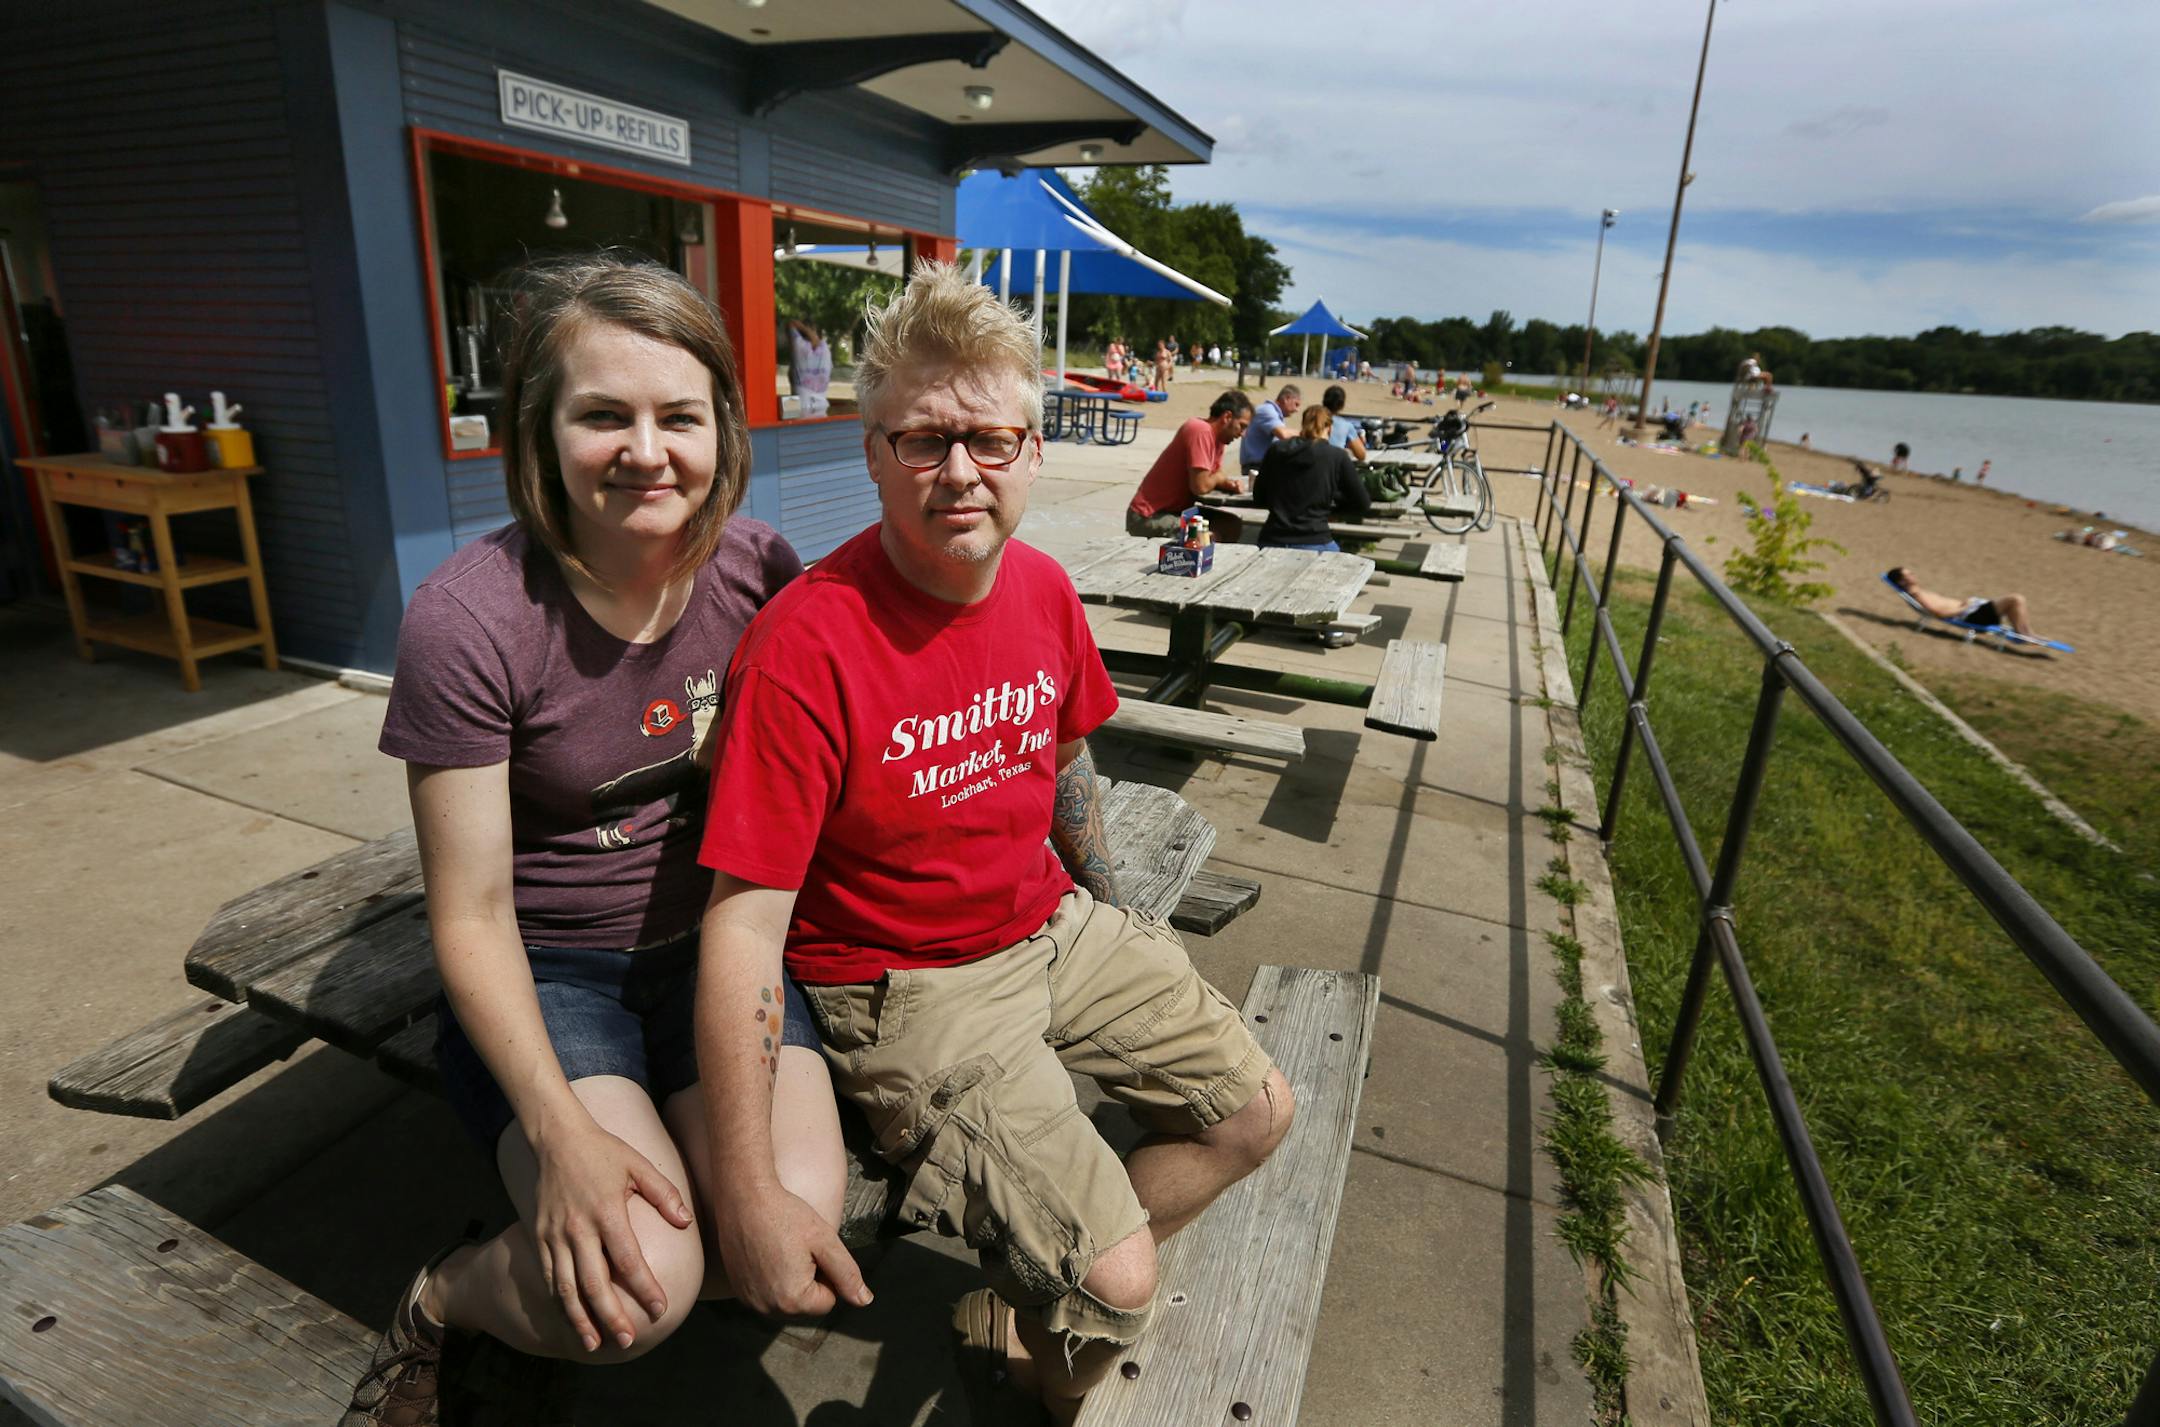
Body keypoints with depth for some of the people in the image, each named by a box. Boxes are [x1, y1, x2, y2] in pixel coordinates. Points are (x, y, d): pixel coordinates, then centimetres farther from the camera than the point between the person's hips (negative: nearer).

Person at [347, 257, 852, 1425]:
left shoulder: (759, 571, -8)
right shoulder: (470, 618, -18)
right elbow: (472, 914, -14)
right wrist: (561, 1131, -22)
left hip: (713, 943, 3)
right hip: (545, 971, -3)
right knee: (635, 1285, -22)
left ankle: (559, 1278, 14)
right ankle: (443, 1300, 14)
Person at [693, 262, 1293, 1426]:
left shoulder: (1043, 589, -4)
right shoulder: (804, 646, -25)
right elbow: (743, 924, -24)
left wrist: (1103, 904, 22)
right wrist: (749, 1198, -24)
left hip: (1053, 927, 7)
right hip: (906, 985, -7)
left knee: (1257, 1112, 10)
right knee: (1116, 1281, -13)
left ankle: (1023, 1314, 24)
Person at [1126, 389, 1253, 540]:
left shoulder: (1218, 436, 7)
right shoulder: (1201, 431, -21)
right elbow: (1200, 486, -26)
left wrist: (1229, 483, -7)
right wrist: (1220, 478, -5)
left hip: (1177, 510, 10)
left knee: (1232, 526, 4)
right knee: (1212, 538, -21)